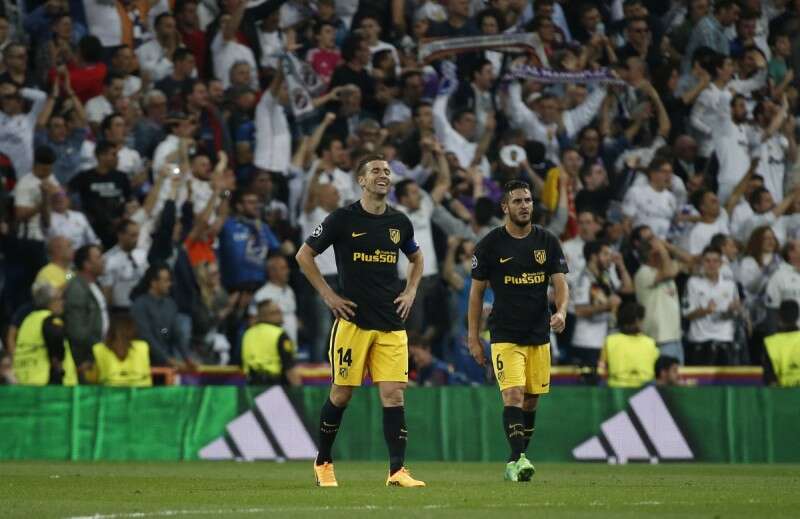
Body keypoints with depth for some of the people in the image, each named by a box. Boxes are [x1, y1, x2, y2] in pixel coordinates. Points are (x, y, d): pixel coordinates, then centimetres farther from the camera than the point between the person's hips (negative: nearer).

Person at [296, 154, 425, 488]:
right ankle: (323, 462, 21)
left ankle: (397, 470, -9)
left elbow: (416, 259, 28)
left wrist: (410, 291, 12)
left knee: (393, 394, -7)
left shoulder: (399, 222, 9)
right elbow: (304, 255, 2)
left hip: (391, 323, 3)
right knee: (342, 394, 3)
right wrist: (328, 295, -3)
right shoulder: (343, 219, -4)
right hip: (352, 320, -3)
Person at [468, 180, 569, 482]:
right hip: (505, 335, -3)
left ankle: (515, 463, 19)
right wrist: (473, 338, 0)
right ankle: (518, 460, -23)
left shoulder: (547, 242, 4)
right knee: (513, 395, -18)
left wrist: (561, 311, -21)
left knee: (531, 400, 8)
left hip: (539, 334, 3)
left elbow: (560, 283, 0)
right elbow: (476, 292, 3)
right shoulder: (490, 244, -3)